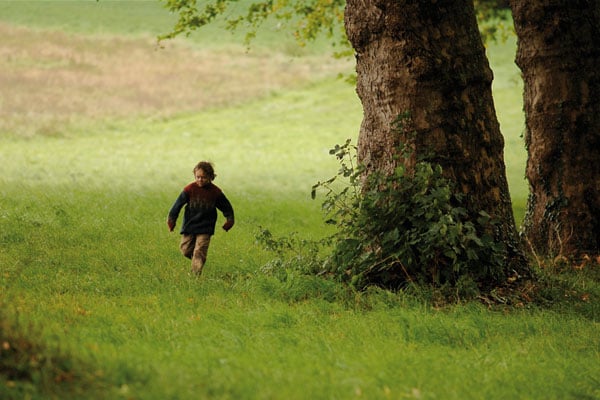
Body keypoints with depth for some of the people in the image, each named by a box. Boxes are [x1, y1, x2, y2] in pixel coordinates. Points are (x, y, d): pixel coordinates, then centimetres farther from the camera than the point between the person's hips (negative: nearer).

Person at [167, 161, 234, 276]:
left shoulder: (215, 192, -7)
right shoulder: (190, 189, -10)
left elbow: (226, 207, 8)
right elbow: (178, 204, -3)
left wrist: (229, 220, 8)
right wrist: (172, 219, -2)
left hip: (205, 228, -2)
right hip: (189, 225, 2)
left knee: (199, 252, -9)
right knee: (185, 249, 6)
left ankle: (196, 274, -8)